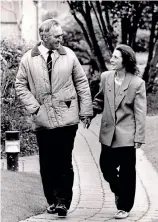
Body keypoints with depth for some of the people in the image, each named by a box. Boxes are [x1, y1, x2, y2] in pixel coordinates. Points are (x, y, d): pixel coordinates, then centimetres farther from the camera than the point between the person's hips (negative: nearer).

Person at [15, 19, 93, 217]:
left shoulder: (69, 55, 3)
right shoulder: (28, 59, 1)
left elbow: (82, 83, 6)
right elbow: (20, 85, 6)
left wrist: (86, 111, 3)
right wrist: (33, 107, -5)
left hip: (66, 117, -1)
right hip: (43, 118, 1)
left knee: (64, 162, -4)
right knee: (47, 163, 5)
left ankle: (63, 201, 1)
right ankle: (52, 201, 17)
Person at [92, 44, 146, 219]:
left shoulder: (137, 83, -12)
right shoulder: (105, 77, 0)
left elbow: (140, 113, -10)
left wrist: (139, 137, -10)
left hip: (126, 135, -4)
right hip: (108, 133, 4)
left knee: (126, 172, 5)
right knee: (106, 166, 9)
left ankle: (124, 207, 18)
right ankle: (119, 191, 38)